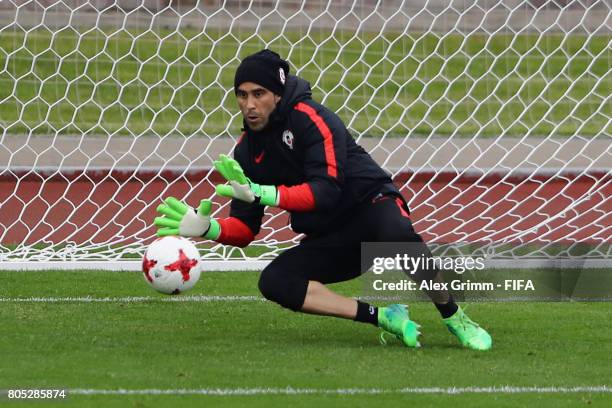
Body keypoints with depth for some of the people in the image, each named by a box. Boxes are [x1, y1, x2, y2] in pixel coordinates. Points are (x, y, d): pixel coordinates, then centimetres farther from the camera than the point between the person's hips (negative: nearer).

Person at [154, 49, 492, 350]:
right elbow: (244, 230, 5)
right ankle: (382, 316, -21)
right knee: (273, 282, -22)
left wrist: (261, 194, -36)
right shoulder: (247, 152, 4)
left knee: (398, 234, -41)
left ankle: (453, 317, -19)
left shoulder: (311, 119, -15)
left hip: (370, 204, -6)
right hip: (328, 241, 6)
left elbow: (327, 192, -27)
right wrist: (208, 228, -16)